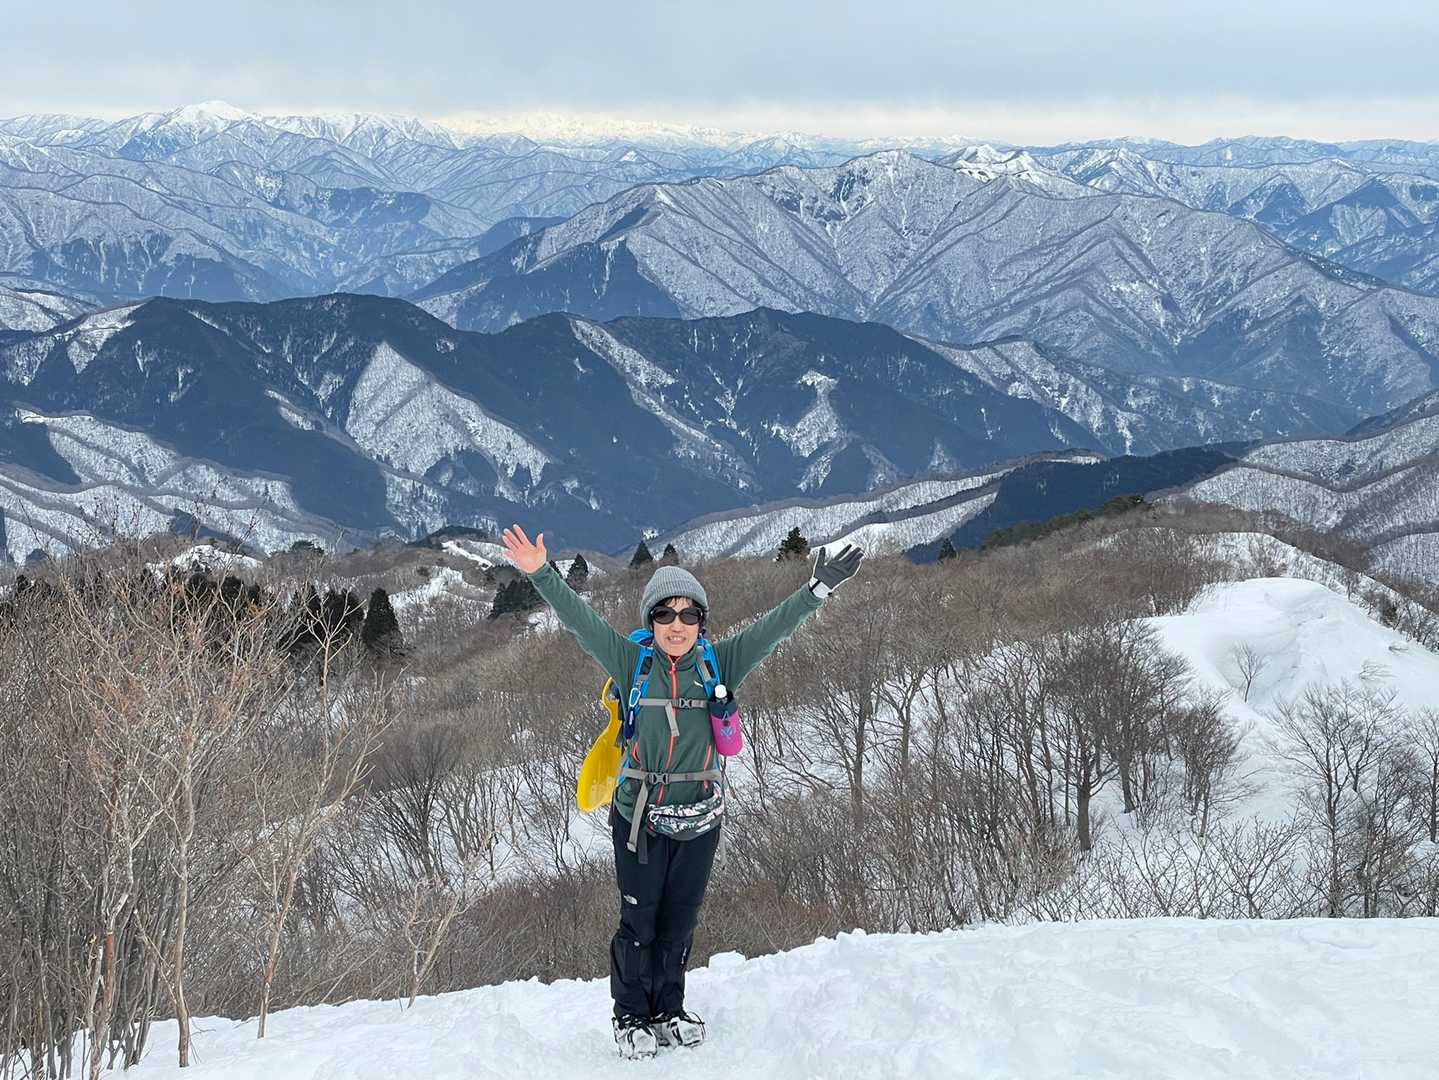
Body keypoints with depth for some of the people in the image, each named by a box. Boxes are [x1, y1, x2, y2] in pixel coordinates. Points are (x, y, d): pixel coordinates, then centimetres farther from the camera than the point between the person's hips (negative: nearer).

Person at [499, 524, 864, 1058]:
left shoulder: (719, 665, -1)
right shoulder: (632, 663, -6)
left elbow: (771, 628, -7)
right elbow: (582, 621, -13)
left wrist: (818, 591, -18)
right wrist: (542, 575, -25)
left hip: (700, 818, 2)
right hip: (640, 816, -2)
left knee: (679, 922, 13)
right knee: (639, 921, 4)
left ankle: (668, 1010, 30)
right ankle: (630, 1015, 21)